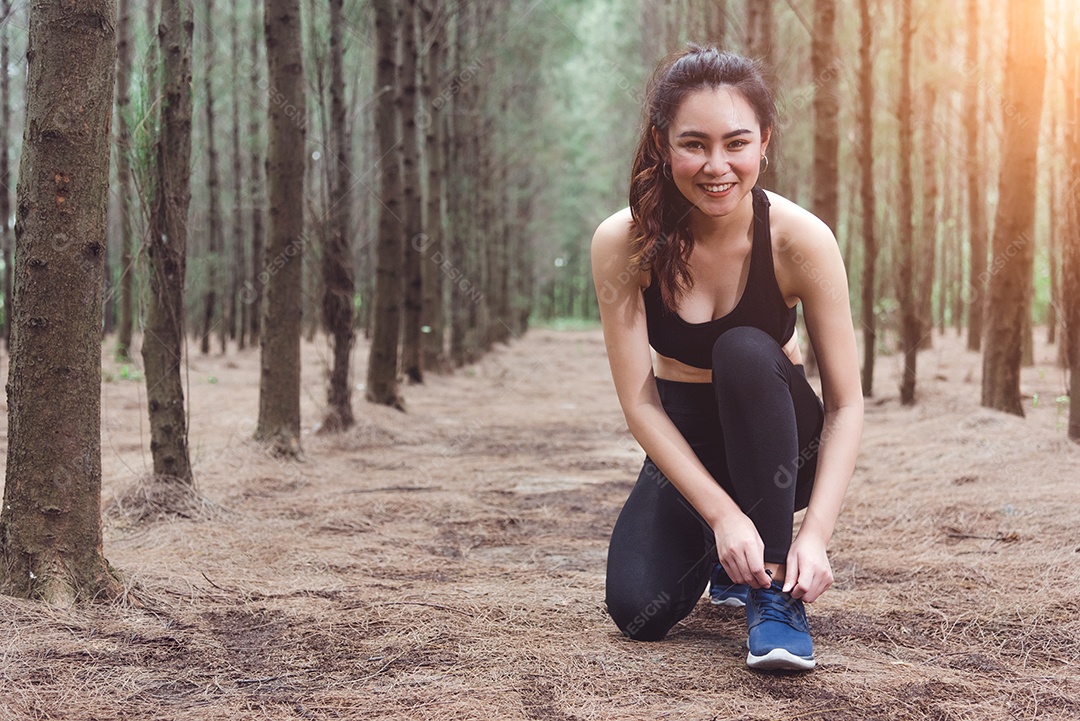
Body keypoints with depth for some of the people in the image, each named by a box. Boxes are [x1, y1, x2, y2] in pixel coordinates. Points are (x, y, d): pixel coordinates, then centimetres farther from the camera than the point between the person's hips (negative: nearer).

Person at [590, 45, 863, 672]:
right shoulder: (624, 243, -21)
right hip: (685, 445, 2)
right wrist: (722, 514, -29)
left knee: (745, 350, -34)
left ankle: (776, 589, -23)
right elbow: (639, 400, -19)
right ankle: (719, 551, 17)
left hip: (782, 444, -1)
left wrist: (815, 534, -32)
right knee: (638, 611, -21)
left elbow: (846, 403, -20)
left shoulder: (800, 239, -23)